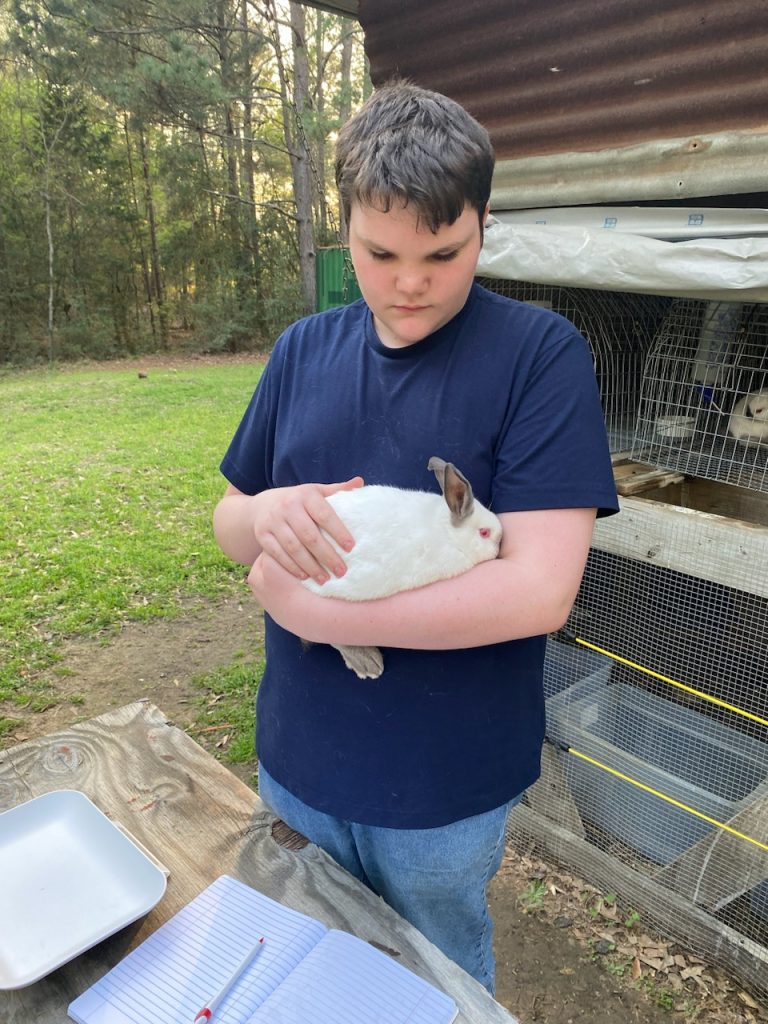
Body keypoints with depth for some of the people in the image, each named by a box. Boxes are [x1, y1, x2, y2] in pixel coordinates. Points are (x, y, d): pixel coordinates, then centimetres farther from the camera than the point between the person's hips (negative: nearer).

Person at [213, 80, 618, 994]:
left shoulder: (541, 354, -16)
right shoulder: (305, 350, -1)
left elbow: (538, 591, -24)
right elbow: (227, 527, 5)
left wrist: (307, 610, -22)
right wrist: (265, 513, -20)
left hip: (445, 787, -3)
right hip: (296, 761, 4)